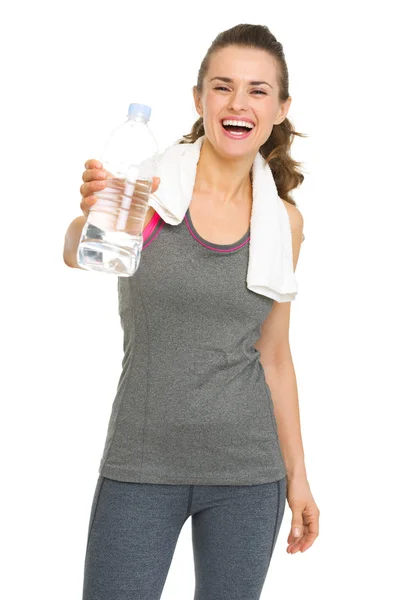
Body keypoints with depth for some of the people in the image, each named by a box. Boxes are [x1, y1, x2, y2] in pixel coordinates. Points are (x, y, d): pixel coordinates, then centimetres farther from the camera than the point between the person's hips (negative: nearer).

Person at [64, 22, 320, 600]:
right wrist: (92, 215, -48)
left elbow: (274, 355, 12)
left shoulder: (284, 221, 5)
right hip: (142, 466, -2)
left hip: (248, 472, 3)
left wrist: (297, 474, 12)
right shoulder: (147, 185, -5)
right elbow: (76, 253, -25)